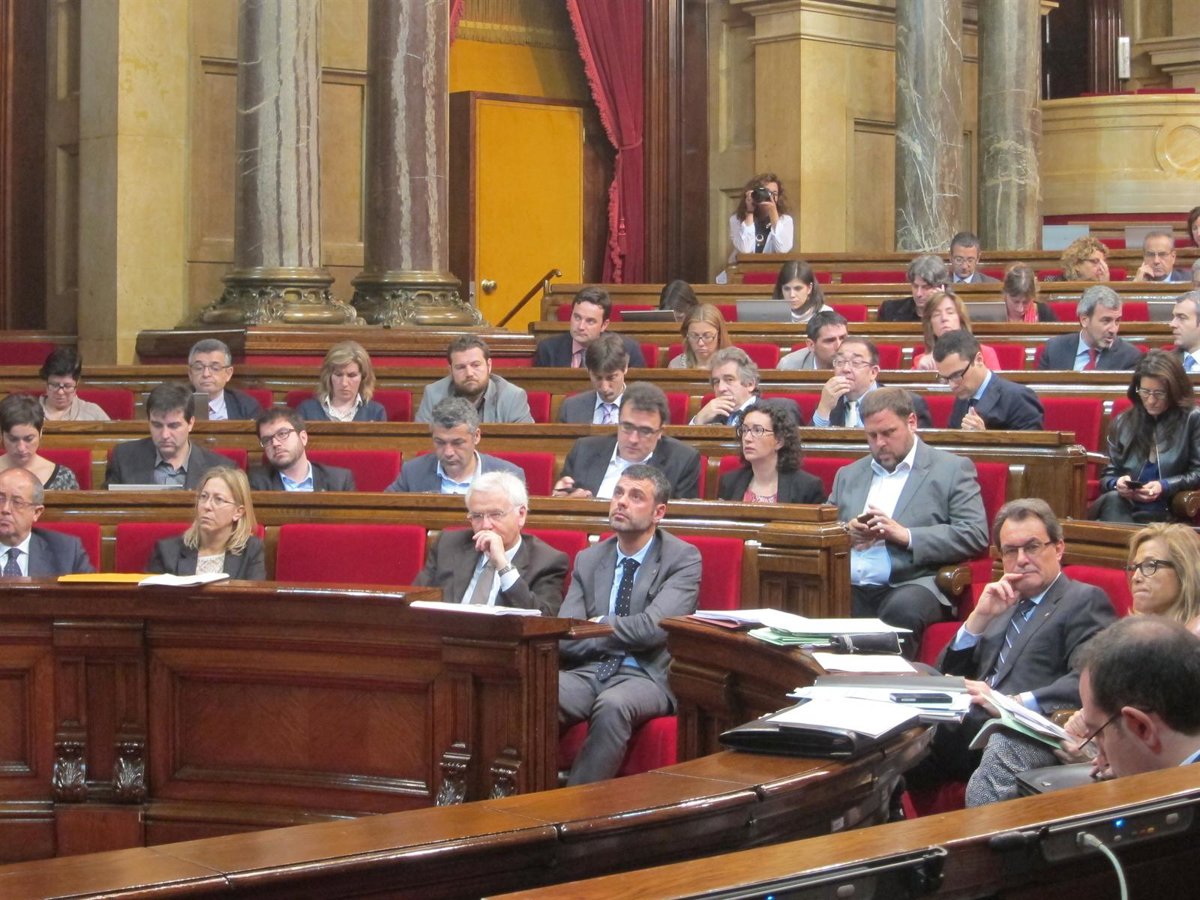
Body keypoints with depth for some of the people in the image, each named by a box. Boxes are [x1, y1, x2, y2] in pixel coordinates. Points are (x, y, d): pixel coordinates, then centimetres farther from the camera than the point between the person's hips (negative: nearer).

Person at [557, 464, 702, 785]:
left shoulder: (683, 559, 2)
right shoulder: (588, 560, 15)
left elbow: (654, 627, -13)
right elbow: (564, 640, 5)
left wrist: (601, 625, 1)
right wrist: (624, 634, -5)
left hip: (647, 677, -3)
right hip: (588, 672, 4)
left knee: (613, 705, -38)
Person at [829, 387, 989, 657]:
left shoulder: (952, 470, 9)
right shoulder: (848, 475, 24)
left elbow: (975, 535, -2)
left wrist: (906, 536, -12)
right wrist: (845, 534, 0)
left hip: (912, 585, -3)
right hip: (850, 588, 3)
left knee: (902, 607, -38)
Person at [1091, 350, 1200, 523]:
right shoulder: (1122, 423, 16)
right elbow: (1108, 476, 17)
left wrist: (1165, 487, -14)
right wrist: (1117, 483, -8)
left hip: (1168, 514, -4)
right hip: (1120, 509, 4)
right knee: (1112, 499, -34)